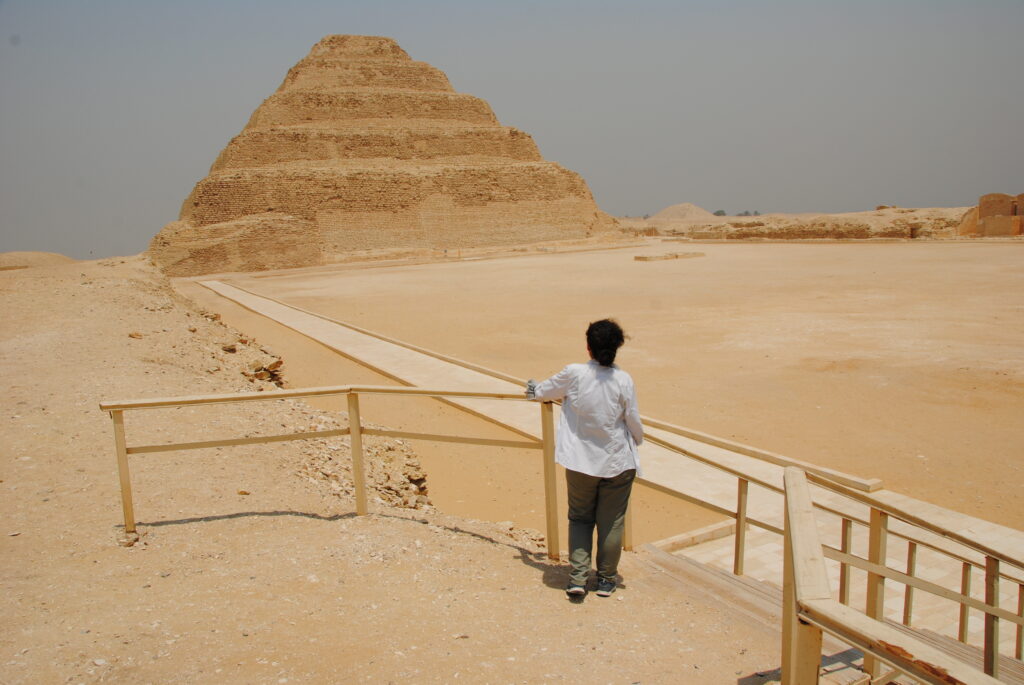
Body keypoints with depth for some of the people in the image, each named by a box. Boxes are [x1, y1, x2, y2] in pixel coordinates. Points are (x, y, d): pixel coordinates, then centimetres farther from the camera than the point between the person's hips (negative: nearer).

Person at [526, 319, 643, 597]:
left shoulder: (573, 374, -12)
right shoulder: (623, 380, -13)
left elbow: (546, 390, 7)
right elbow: (634, 422, -4)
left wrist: (535, 390, 31)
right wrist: (637, 440, 18)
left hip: (580, 462, 0)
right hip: (617, 462, 0)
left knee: (580, 518, 15)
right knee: (611, 522, 12)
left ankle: (578, 577, 6)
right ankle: (606, 579, 22)